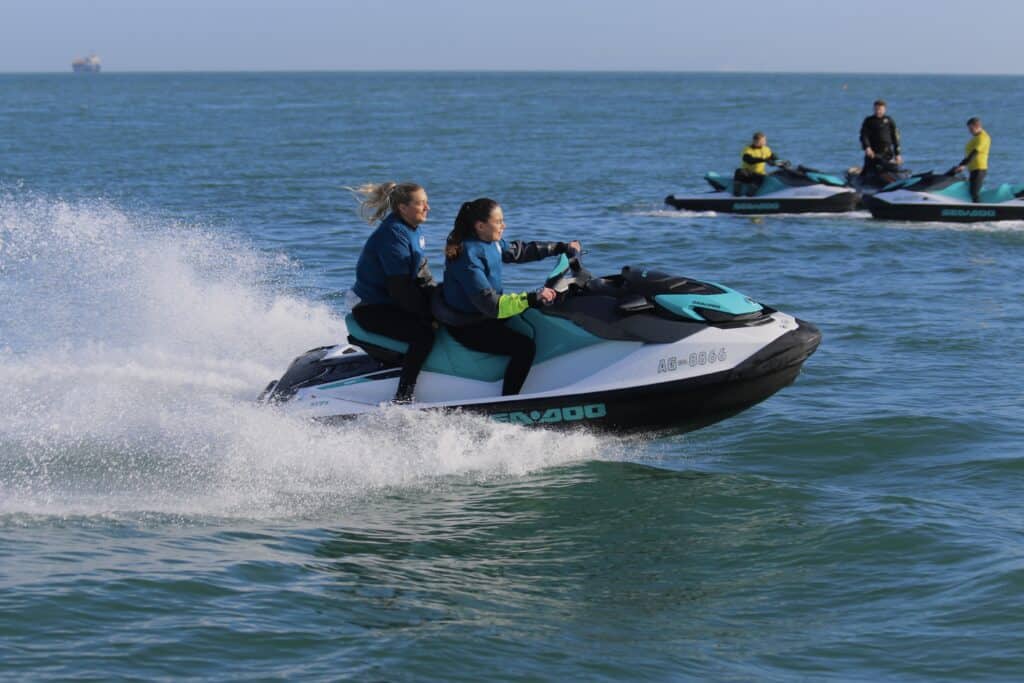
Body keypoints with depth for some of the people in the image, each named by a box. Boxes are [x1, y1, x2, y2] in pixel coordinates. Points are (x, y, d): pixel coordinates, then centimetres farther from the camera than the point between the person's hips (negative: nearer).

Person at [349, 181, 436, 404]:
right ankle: (403, 398, -30)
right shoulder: (393, 235, -21)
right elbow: (399, 287, -26)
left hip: (392, 303, 10)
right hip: (372, 308, -10)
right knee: (423, 333, -29)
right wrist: (429, 315, -24)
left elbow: (421, 274, 15)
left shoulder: (414, 230, 9)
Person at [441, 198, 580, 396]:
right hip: (468, 326, -11)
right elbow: (489, 303, -33)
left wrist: (561, 248, 23)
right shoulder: (468, 255, -28)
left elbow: (518, 251, 21)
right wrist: (532, 298, -37)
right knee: (525, 347, -25)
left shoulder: (492, 244, 1)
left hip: (484, 316, 11)